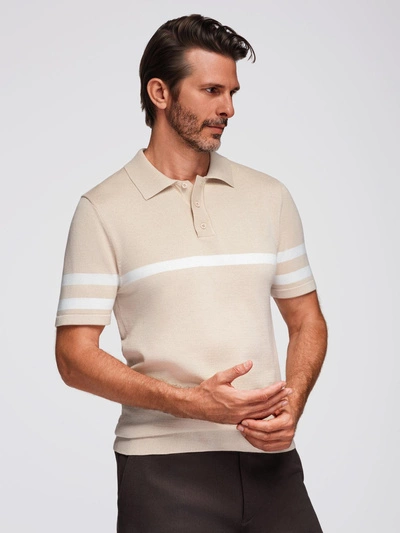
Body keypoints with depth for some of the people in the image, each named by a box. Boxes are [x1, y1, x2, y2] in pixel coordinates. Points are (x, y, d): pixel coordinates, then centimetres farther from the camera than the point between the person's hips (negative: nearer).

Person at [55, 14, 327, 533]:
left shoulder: (270, 197, 10)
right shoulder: (103, 209, -2)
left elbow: (307, 321, 15)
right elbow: (75, 356, -6)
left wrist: (291, 405, -4)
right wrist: (193, 402, -17)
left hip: (271, 457, 3)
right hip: (164, 465, -3)